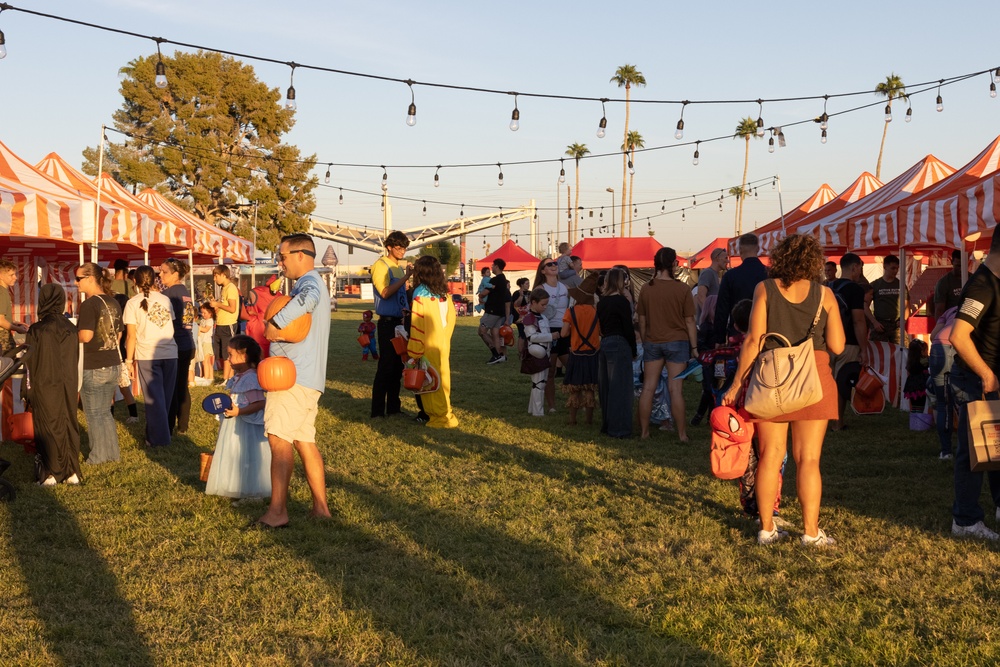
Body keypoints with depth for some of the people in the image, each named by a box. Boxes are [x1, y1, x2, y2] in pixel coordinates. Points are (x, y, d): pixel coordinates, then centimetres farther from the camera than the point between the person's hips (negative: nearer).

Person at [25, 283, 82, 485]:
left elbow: (30, 363, -9)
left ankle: (51, 474, 7)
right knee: (69, 424, 10)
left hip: (45, 387, -4)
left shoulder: (37, 330, -13)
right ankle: (72, 472, 12)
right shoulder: (71, 329, -1)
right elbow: (75, 360, 7)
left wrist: (27, 389, 1)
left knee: (48, 427, 4)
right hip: (68, 387, 4)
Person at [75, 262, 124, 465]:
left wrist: (71, 332, -4)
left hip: (93, 367, -7)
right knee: (105, 411, 18)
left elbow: (85, 336, -23)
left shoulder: (89, 304, -16)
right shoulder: (113, 303, 7)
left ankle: (98, 456, 12)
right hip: (113, 364, 7)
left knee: (94, 414, 5)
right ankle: (112, 452, 22)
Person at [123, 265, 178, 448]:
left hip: (147, 355, -3)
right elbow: (171, 326, 9)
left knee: (154, 398, 3)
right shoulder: (165, 300, 9)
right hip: (170, 353, 3)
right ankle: (162, 432, 23)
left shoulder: (133, 303, -1)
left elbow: (131, 336, -3)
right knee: (165, 396, 12)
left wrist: (129, 360, 2)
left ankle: (158, 438, 5)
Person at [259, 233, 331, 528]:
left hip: (295, 374, -11)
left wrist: (275, 322, -29)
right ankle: (320, 506, 13)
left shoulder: (310, 281, -11)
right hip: (307, 376, 11)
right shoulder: (312, 284, 24)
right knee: (304, 441, 11)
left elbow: (308, 298, -37)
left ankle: (278, 511, -13)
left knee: (278, 438, -12)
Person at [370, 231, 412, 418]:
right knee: (386, 366, -6)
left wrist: (405, 308, 2)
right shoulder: (381, 266, -10)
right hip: (388, 322, -8)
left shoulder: (399, 267, 14)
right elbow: (385, 292, -21)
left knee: (397, 366, 12)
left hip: (399, 322, 8)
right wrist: (406, 277, -20)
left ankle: (393, 407, 20)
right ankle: (377, 411, -2)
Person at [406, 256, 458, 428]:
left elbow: (417, 325, -13)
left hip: (429, 346, -6)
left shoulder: (421, 293, -10)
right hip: (444, 344, 6)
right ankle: (444, 413, 21)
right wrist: (445, 339, 11)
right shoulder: (444, 293, 7)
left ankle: (440, 417, 5)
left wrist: (414, 352, -11)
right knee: (442, 379, 13)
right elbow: (451, 318, 5)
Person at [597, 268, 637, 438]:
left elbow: (601, 325, 12)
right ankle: (619, 429, -2)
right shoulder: (622, 301, -11)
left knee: (605, 387, 13)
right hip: (619, 345, -8)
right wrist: (633, 350, -3)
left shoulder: (601, 301, 10)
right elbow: (628, 328, -12)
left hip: (604, 344, 8)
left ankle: (607, 425, 22)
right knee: (620, 388, -4)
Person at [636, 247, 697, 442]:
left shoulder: (646, 289, -2)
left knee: (648, 387, 8)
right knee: (675, 389, -2)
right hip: (677, 342, -3)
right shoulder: (682, 289, -9)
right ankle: (681, 434, 3)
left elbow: (641, 321, 4)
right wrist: (694, 347, 3)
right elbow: (689, 321, -5)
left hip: (652, 343, 3)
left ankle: (644, 432, 13)